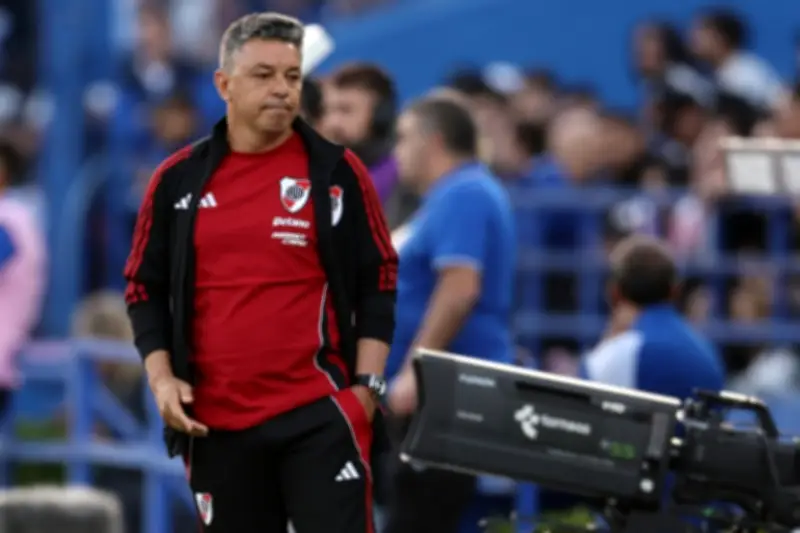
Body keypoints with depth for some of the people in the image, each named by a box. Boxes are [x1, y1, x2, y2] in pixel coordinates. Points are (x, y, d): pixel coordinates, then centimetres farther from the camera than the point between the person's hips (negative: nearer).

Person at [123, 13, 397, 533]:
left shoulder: (337, 172, 1)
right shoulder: (179, 180, 6)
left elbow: (377, 282, 4)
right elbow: (146, 286, 13)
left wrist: (367, 385, -5)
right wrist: (161, 377, 0)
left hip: (321, 412, -2)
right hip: (215, 420, 3)